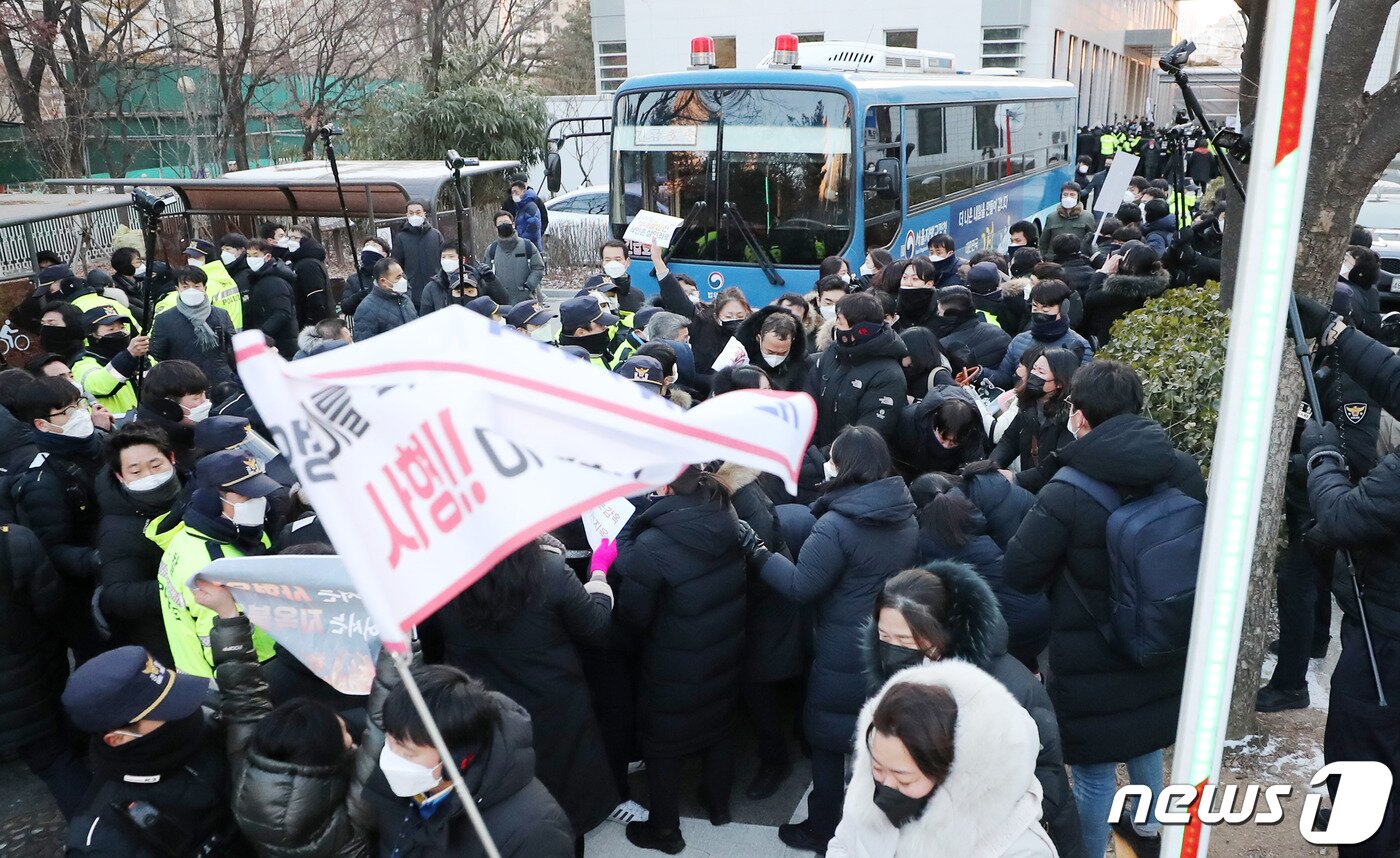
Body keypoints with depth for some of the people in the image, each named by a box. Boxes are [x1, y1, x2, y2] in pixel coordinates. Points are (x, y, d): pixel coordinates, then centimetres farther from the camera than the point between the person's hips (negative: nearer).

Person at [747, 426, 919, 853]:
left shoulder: (836, 525, -25)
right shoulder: (906, 514, -2)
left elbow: (800, 586, -22)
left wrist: (755, 549, -14)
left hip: (843, 658, -7)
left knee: (827, 737, 11)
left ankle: (822, 829, 26)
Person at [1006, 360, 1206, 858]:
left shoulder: (1066, 494, -26)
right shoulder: (1184, 472, -9)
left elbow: (1019, 573, -16)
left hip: (1091, 659, -6)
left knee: (1094, 768, 10)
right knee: (1145, 735, 29)